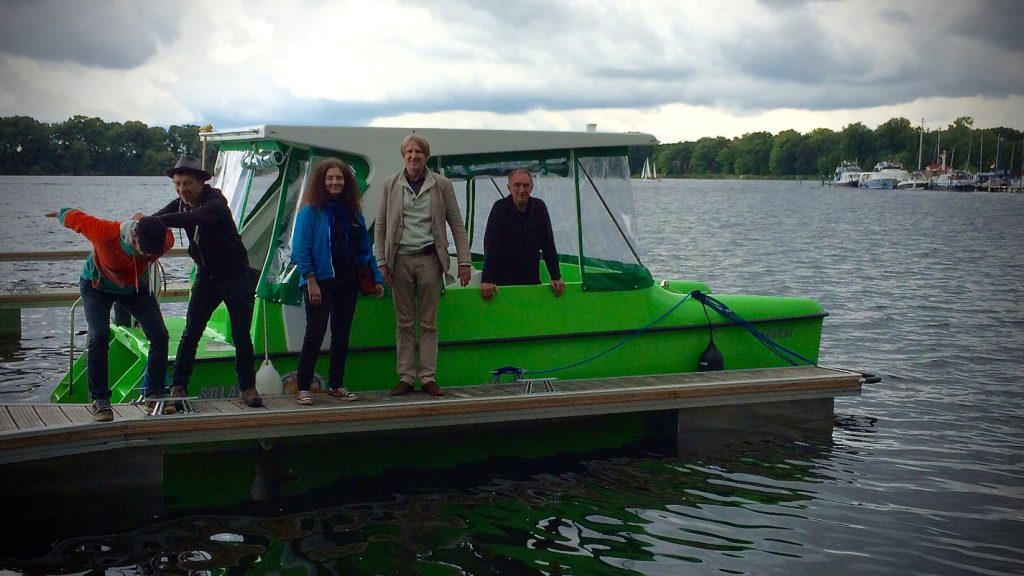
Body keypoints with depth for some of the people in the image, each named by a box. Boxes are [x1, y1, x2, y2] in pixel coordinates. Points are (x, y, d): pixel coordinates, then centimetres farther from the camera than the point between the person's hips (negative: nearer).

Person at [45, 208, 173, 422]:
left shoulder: (166, 240, -31)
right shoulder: (106, 234, -40)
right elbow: (76, 218, -21)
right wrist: (60, 214, 2)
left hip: (136, 286, 3)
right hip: (98, 286, -3)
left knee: (159, 335, -12)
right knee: (99, 337, -22)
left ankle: (155, 394, 1)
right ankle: (100, 400, -10)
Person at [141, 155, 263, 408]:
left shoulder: (215, 204, -24)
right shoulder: (180, 204, -2)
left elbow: (192, 218, -44)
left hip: (236, 276, -5)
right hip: (206, 277, 5)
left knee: (241, 335, -2)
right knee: (191, 332, -3)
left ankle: (248, 387, 10)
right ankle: (178, 386, 2)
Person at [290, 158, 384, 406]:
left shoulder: (353, 212, 12)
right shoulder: (310, 211, -4)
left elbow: (365, 248, 14)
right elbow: (300, 249, -10)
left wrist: (376, 278, 8)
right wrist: (310, 280, -18)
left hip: (347, 283, 6)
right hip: (320, 282, -5)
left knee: (342, 333, 10)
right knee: (316, 332, -8)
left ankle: (336, 385, 20)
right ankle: (303, 387, 0)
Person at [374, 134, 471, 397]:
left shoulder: (441, 185, 3)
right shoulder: (391, 184, 6)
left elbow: (457, 224, 5)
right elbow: (381, 225, 8)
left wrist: (464, 261, -1)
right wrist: (381, 261, 1)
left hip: (429, 258, -1)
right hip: (400, 259, 1)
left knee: (429, 322, 3)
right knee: (404, 322, 4)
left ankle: (428, 377, 7)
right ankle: (405, 377, 9)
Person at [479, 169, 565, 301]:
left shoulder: (539, 207, 2)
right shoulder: (500, 208, -8)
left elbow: (548, 245, 4)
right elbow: (491, 247, -13)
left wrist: (556, 277, 0)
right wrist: (487, 281, -20)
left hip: (532, 280, 3)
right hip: (503, 280, -3)